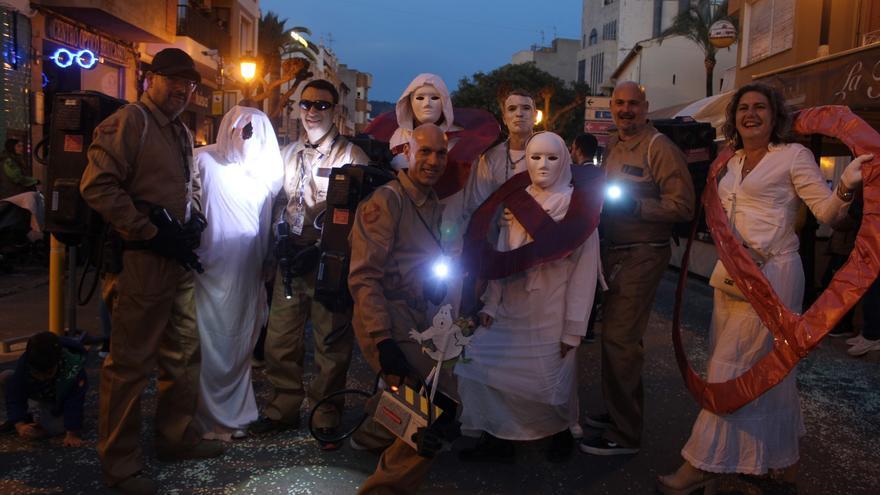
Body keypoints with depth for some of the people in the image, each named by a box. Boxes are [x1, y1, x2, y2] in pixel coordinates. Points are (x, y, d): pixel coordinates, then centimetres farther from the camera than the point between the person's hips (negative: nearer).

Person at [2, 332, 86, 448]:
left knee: (56, 428, -27)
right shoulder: (22, 365, -34)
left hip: (61, 401, -2)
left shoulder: (73, 369, -40)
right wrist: (20, 425, -46)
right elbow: (15, 399, -32)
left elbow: (74, 404, -34)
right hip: (36, 395, 2)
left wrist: (71, 435, -36)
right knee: (5, 379, -22)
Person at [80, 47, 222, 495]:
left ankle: (177, 437, 33)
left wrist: (194, 219, 10)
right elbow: (98, 186, -18)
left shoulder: (182, 132, 18)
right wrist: (152, 233, -17)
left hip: (178, 260, 9)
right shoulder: (128, 122, -9)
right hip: (141, 261, -9)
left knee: (183, 352, 17)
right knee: (130, 362, -1)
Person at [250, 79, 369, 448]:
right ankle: (283, 408, 24)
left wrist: (318, 250, -14)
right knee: (280, 339, 8)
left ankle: (326, 418, 15)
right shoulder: (287, 154, 16)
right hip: (290, 260, 5)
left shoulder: (350, 156, -2)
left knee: (331, 344, 2)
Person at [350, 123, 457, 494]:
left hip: (417, 320, 8)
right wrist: (383, 340, -22)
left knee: (442, 404, 10)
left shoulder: (434, 205, 14)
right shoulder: (387, 200, -11)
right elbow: (364, 275, -16)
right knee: (440, 408, -12)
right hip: (388, 322, -8)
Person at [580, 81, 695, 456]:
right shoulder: (613, 147, 15)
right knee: (612, 334, 16)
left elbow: (684, 205, -17)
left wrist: (633, 205, -23)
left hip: (642, 255, -9)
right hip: (614, 252, 9)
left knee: (621, 340, -9)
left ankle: (624, 434, 1)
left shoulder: (659, 147, -11)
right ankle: (617, 411, 31)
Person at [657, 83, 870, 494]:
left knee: (731, 367, -6)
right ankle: (781, 457, 29)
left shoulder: (793, 156, -5)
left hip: (771, 273, -7)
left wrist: (846, 185, -30)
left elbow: (826, 211, -12)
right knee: (767, 366, 14)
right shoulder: (732, 163, 15)